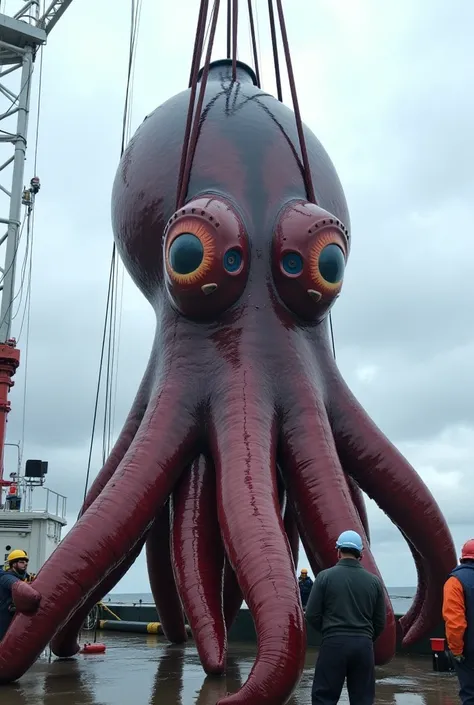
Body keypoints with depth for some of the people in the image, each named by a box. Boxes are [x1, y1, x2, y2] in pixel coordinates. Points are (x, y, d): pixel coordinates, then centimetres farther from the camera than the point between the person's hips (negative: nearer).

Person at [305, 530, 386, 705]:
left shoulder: (325, 576, -4)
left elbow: (312, 614, -3)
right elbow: (380, 621, 8)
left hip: (334, 643, -3)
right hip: (364, 645, 3)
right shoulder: (373, 581, 4)